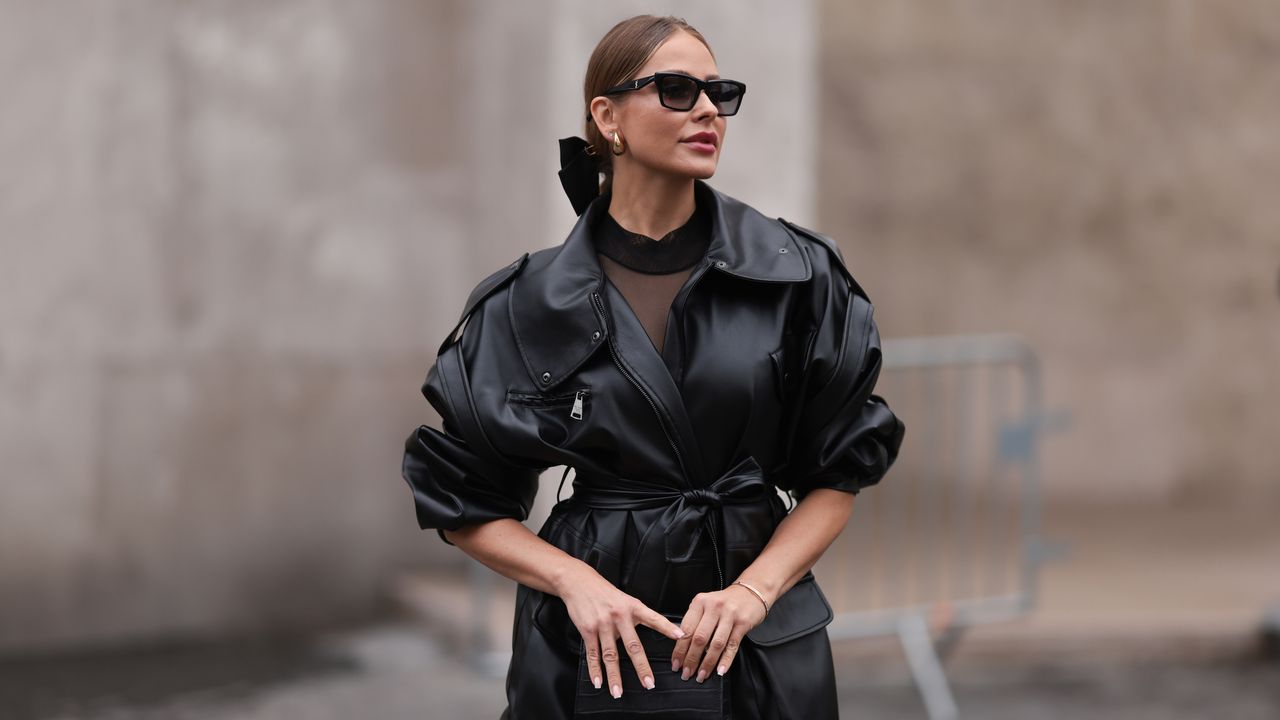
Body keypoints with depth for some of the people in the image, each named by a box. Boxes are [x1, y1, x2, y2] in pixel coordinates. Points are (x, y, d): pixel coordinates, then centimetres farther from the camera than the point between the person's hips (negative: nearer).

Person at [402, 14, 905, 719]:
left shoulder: (797, 274, -2)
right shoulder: (529, 303, -3)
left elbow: (839, 472, 2)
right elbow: (464, 503, 2)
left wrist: (755, 589, -12)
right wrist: (577, 581, -13)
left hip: (761, 649, 1)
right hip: (588, 655, 0)